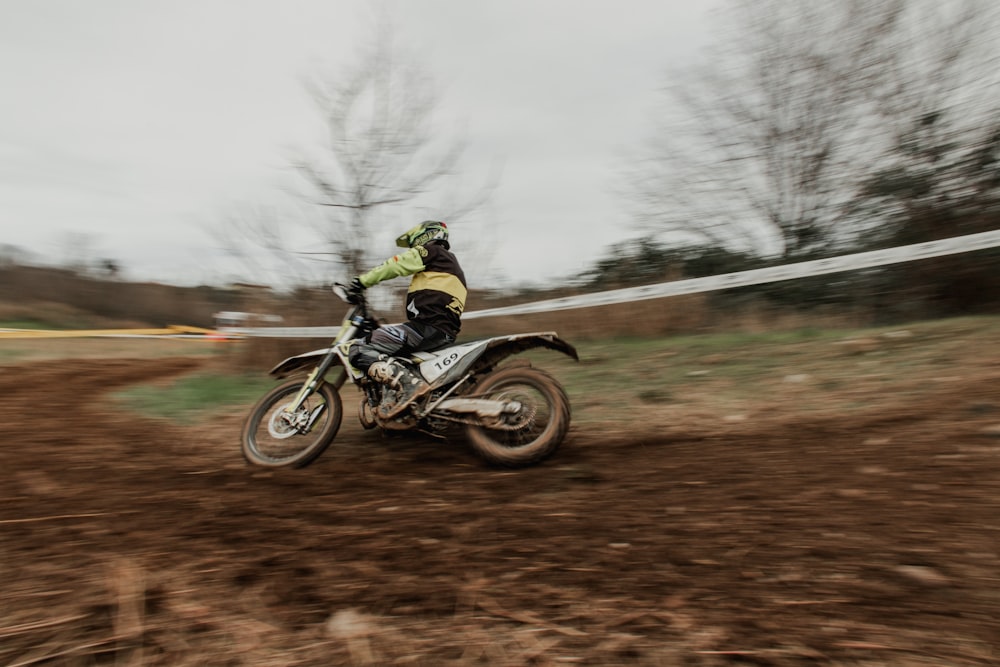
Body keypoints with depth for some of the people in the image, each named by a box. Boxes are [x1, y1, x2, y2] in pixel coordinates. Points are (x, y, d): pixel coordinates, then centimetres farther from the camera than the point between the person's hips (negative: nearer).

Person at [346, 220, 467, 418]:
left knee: (358, 350, -16)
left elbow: (394, 265, -7)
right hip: (445, 332, 10)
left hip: (428, 326, -10)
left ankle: (411, 383, -32)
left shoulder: (431, 251, 7)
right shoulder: (450, 262, 33)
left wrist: (361, 282, -5)